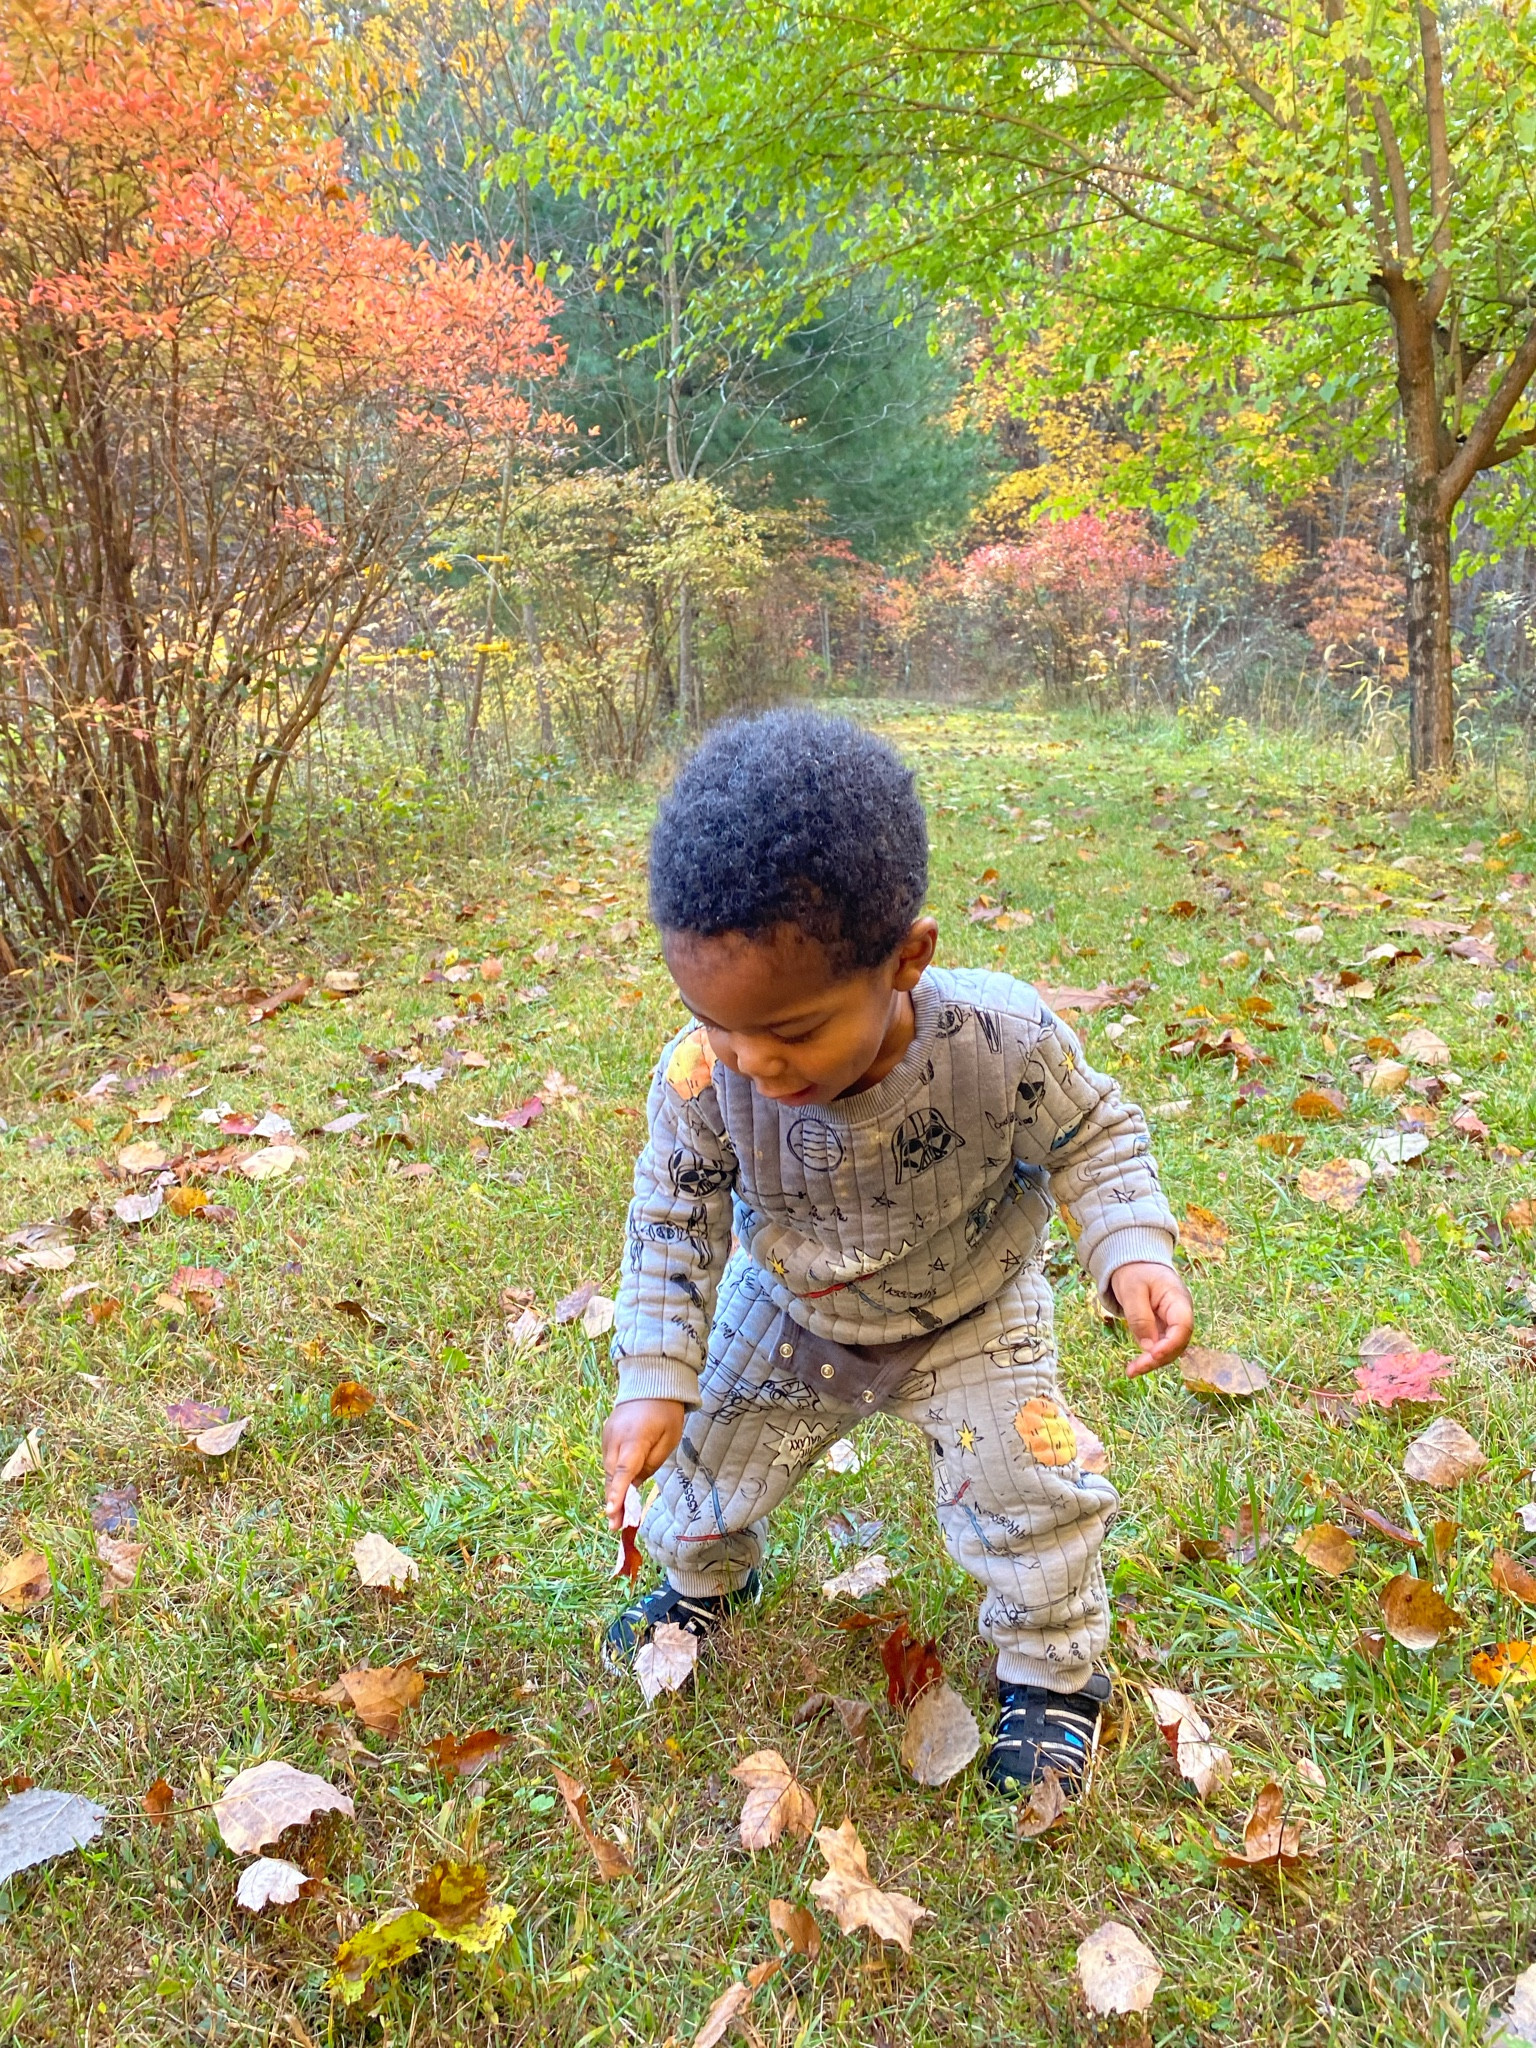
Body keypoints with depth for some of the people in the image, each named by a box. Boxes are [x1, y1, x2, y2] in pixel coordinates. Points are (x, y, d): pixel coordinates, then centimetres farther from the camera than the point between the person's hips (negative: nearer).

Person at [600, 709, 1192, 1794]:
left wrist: (1134, 1253, -31)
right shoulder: (703, 1078, -33)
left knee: (1024, 1489, -6)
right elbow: (675, 1222, -15)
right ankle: (702, 1578, 51)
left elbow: (1093, 1136, -16)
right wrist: (655, 1377, -20)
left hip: (971, 1313, -2)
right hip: (792, 1316, 2)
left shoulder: (1001, 1040, -37)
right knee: (708, 1458, 13)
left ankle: (1054, 1670, 27)